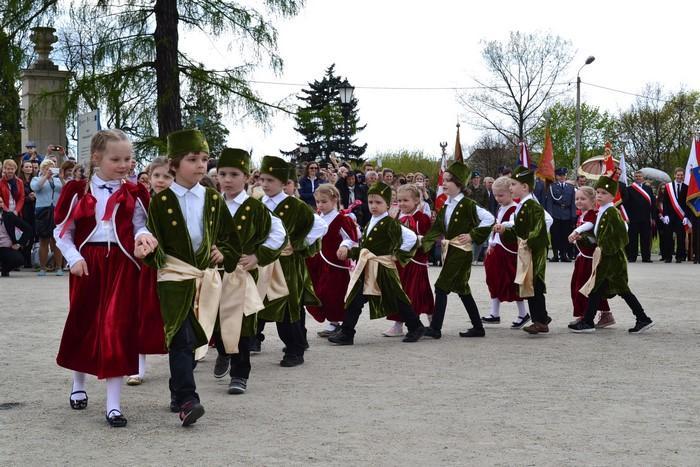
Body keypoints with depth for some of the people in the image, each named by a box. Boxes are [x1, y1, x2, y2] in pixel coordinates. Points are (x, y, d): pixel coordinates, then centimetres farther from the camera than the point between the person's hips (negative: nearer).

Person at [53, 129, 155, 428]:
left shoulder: (133, 194, 3)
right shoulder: (78, 191, 1)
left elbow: (139, 225, 7)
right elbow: (62, 231, 5)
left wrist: (143, 235, -15)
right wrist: (73, 258, -7)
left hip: (122, 265, 0)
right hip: (87, 265, 1)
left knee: (116, 328, -5)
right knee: (83, 324, 13)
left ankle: (113, 404, -1)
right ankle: (78, 385, 38)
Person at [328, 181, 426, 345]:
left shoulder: (390, 223, -10)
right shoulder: (370, 223, 16)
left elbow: (411, 237, -18)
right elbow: (363, 244, 23)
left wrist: (399, 255, -11)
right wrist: (347, 247, 6)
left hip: (383, 268, -8)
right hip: (366, 269, 8)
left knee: (397, 298, -2)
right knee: (355, 299, 3)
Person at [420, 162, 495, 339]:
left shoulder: (467, 204, -11)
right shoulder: (445, 206, 12)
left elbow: (489, 219, -16)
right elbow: (437, 229, 8)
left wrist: (473, 235, -14)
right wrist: (424, 243, -6)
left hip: (461, 251, -8)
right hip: (448, 250, 8)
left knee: (442, 287, -12)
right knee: (462, 289, 12)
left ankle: (435, 328, -10)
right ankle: (478, 327, 20)